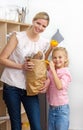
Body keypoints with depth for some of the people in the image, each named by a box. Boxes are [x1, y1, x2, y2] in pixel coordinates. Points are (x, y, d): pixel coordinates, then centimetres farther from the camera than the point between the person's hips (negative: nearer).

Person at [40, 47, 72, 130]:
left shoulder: (65, 72, -12)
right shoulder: (50, 72, 5)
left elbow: (60, 86, -30)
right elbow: (44, 89, 2)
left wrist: (53, 70, -26)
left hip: (62, 108, -6)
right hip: (51, 108, 6)